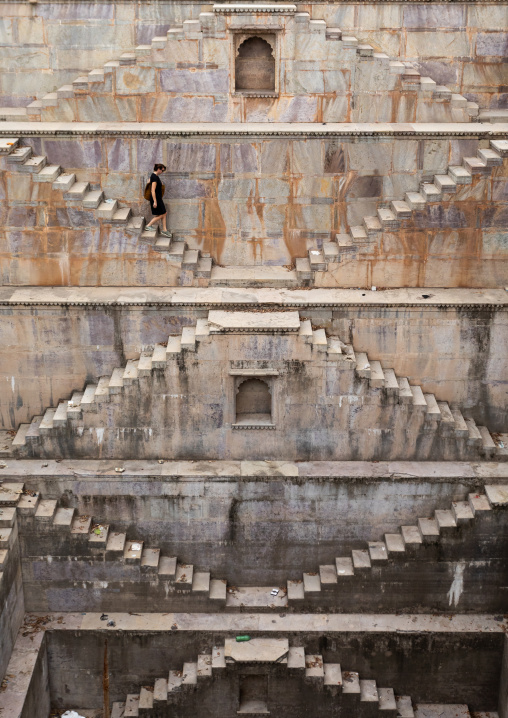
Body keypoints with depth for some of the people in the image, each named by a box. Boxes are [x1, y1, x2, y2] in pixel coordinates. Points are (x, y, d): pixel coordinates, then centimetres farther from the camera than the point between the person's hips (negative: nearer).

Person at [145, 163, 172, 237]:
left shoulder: (154, 176, 10)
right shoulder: (155, 177, -21)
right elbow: (153, 190, -23)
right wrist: (155, 201, -23)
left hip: (158, 198, 10)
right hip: (156, 199, -10)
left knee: (164, 213, 11)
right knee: (161, 215, -1)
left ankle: (164, 230, 15)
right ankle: (149, 225, 8)